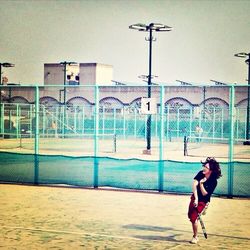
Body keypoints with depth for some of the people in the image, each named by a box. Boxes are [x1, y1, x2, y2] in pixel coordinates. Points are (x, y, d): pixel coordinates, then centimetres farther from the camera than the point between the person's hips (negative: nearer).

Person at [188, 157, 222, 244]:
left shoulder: (213, 182, -24)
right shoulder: (201, 174, -13)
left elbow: (204, 194, -23)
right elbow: (194, 184, -23)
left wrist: (201, 183, -34)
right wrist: (196, 198, -32)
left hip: (203, 201, -5)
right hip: (194, 198, 5)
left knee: (194, 218, -12)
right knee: (190, 215, 14)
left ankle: (195, 237, 6)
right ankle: (195, 234, 36)